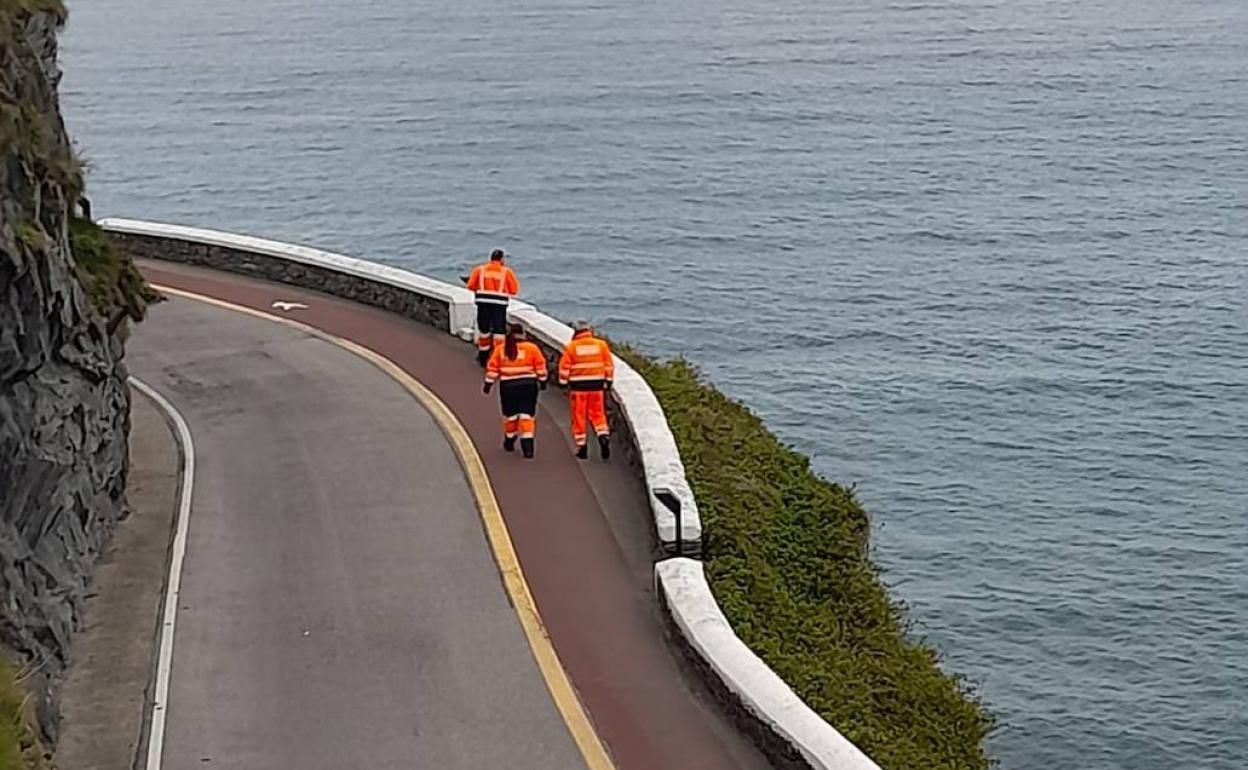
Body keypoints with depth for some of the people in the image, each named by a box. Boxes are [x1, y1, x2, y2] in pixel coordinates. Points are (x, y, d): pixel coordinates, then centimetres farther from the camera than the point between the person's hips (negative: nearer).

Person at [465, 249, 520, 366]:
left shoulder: (479, 269, 9)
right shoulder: (507, 271, 4)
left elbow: (471, 286, 5)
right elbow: (514, 290, 2)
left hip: (483, 303, 2)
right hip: (500, 304, -2)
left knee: (484, 330, 14)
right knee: (499, 331, 2)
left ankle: (483, 358, 23)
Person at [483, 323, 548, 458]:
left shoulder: (500, 349, 2)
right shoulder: (532, 348, -4)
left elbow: (492, 368, 2)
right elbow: (540, 366, -1)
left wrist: (488, 383, 8)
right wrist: (542, 381, 10)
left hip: (508, 386, 2)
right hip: (528, 385, -2)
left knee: (510, 415, 17)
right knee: (527, 415, 0)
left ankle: (509, 442, 32)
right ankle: (527, 446, -9)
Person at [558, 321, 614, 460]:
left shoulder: (571, 347, -4)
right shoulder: (601, 344, 2)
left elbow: (564, 367, -4)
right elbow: (609, 365, 5)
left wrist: (563, 383, 5)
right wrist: (608, 381, 14)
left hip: (578, 386, -2)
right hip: (597, 384, 2)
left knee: (579, 416, 7)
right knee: (597, 413, 12)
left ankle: (581, 446, 9)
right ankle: (603, 436, -10)